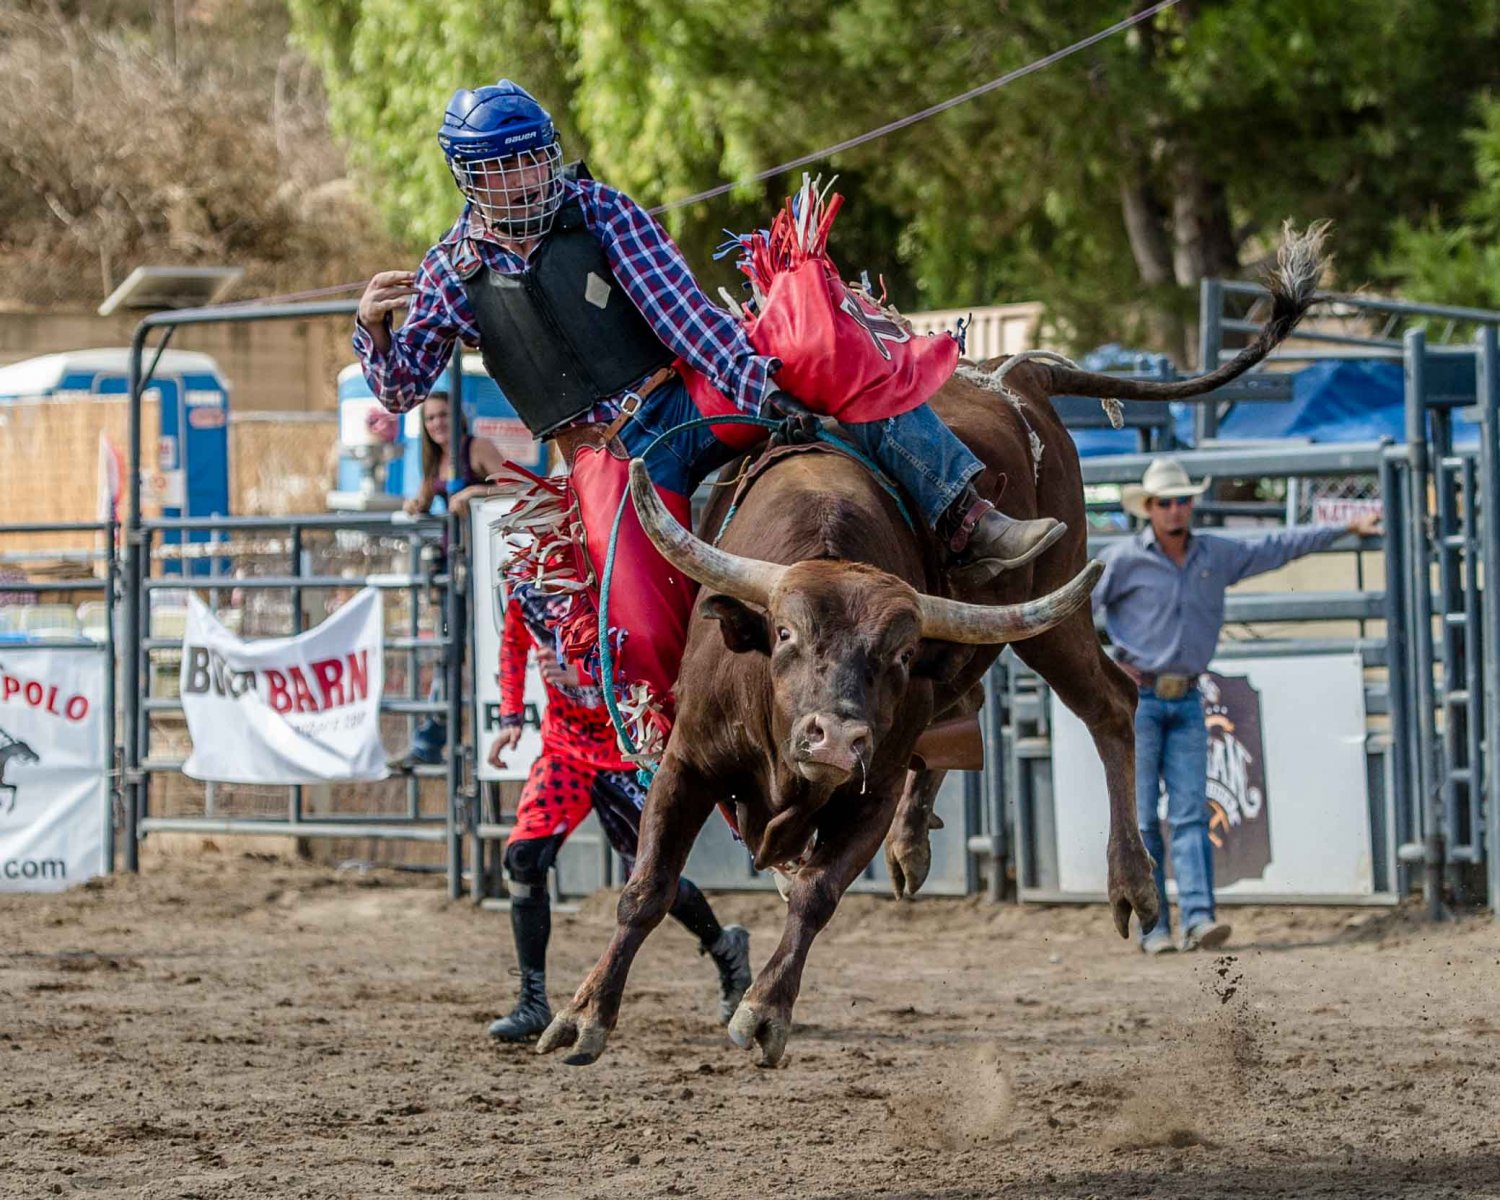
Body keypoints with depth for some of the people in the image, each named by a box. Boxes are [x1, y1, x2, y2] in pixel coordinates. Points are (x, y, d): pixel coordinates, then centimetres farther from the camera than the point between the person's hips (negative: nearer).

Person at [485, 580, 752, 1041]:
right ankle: (533, 1004, -7)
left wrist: (577, 678, -41)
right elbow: (514, 644, 16)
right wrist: (511, 717, 7)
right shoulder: (526, 587, -5)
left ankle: (726, 948, 35)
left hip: (625, 755, -4)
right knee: (524, 858, -15)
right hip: (563, 749, 4)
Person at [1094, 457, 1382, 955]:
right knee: (1142, 819, -4)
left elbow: (1278, 547, 17)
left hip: (1186, 703, 4)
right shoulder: (1123, 560, -5)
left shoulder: (1217, 555, 8)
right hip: (1137, 699, -4)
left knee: (1191, 813, -6)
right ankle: (1153, 927, -1)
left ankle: (1198, 919, -14)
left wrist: (1347, 528, 20)